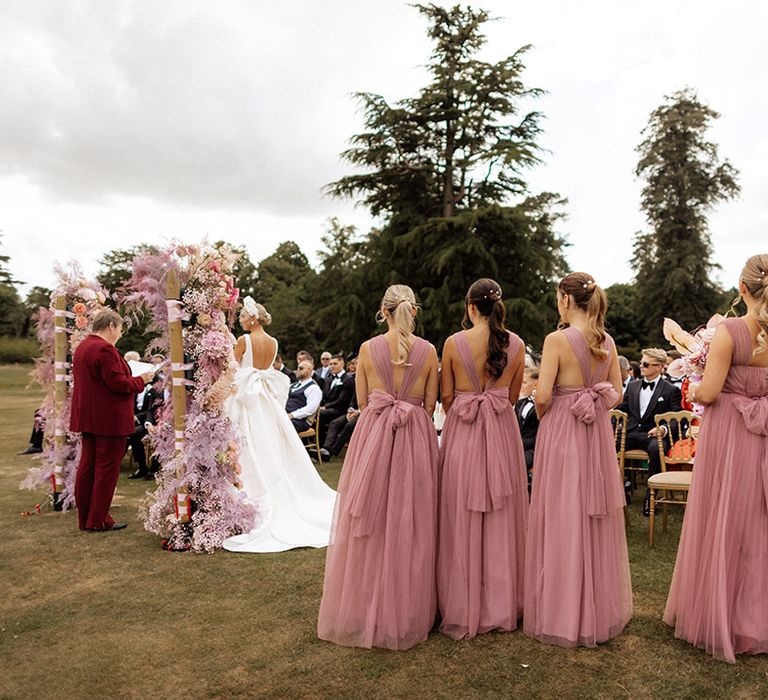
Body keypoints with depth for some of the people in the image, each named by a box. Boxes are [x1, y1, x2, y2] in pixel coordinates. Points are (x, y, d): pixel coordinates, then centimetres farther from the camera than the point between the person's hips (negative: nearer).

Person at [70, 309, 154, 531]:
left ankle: (85, 518, 21)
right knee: (107, 467, -1)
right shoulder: (105, 349, -18)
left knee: (87, 466, 13)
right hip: (109, 419, -10)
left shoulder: (82, 347, 13)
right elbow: (119, 384, -21)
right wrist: (141, 379, -5)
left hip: (87, 416, 10)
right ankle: (98, 520, 5)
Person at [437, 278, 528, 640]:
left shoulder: (453, 343, -7)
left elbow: (446, 396, 1)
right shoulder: (516, 344, 0)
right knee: (501, 517, 12)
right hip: (503, 433, 2)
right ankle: (502, 606, 23)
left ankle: (463, 610, 17)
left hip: (461, 433, -2)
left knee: (463, 519, 8)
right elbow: (513, 396, 9)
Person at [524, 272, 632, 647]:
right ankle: (600, 610, 30)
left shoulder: (557, 340, -15)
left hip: (561, 433, -6)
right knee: (596, 520, 16)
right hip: (598, 434, 6)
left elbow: (543, 396, -17)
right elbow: (616, 393, 9)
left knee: (563, 521, 4)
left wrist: (543, 416, 2)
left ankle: (562, 615, 16)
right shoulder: (608, 342, 4)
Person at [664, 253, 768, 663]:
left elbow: (709, 392, -17)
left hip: (728, 435, -4)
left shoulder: (729, 331, -16)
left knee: (722, 524, 8)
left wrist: (692, 392, 4)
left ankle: (716, 618, 21)